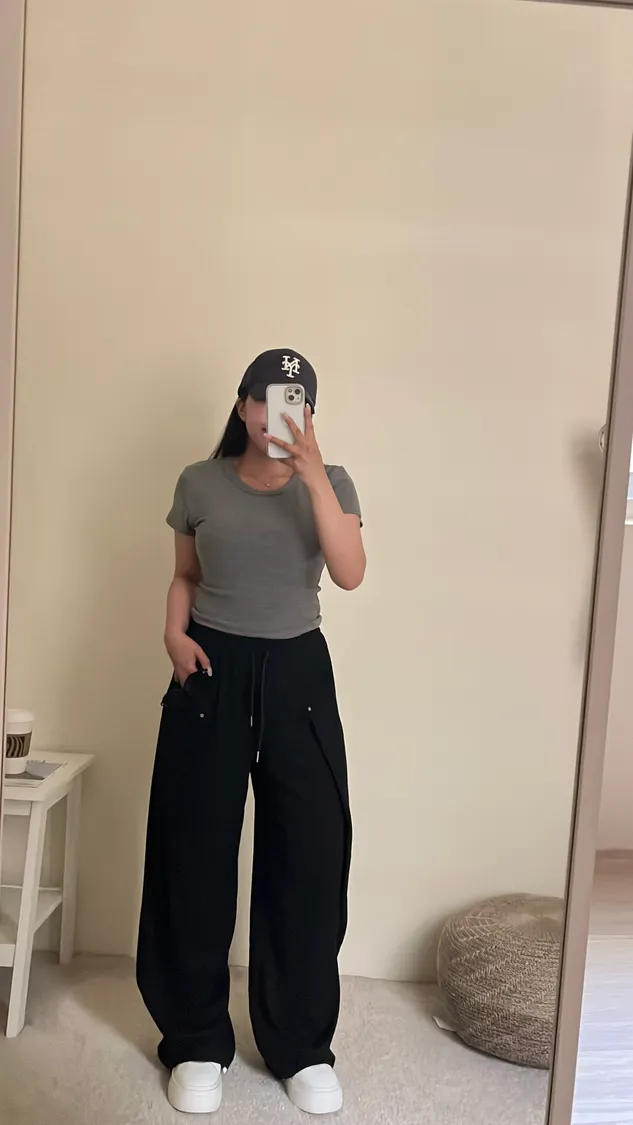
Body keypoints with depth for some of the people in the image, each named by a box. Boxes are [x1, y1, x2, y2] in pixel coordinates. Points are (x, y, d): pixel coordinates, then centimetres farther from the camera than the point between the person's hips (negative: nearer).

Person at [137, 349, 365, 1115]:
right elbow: (186, 576, 13)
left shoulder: (331, 483, 1)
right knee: (195, 854, 6)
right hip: (213, 670, 0)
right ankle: (196, 1043, 25)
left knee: (309, 855, 4)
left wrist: (312, 473, -22)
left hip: (296, 672, 0)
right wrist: (174, 632, -7)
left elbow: (350, 574, -14)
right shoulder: (200, 484, 3)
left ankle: (302, 1045, 24)